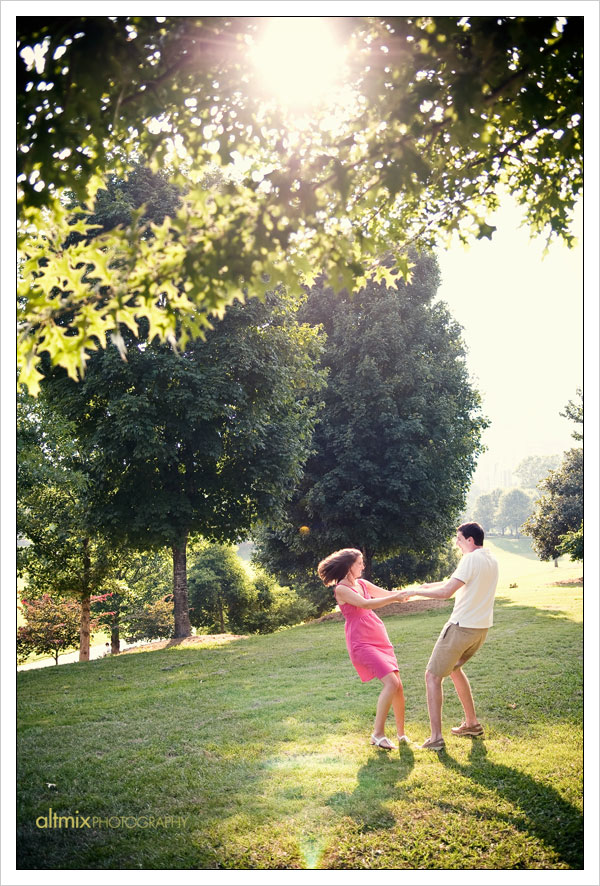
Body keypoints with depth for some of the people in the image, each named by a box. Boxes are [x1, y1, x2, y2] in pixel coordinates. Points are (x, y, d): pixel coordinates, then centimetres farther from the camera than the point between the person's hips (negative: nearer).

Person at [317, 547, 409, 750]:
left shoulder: (362, 584, 14)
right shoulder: (341, 589, -9)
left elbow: (386, 594, 19)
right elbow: (365, 604, -21)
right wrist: (395, 597, -24)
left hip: (380, 639, 7)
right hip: (361, 642, -7)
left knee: (398, 686, 3)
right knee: (391, 682, -19)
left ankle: (401, 734, 16)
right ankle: (378, 733, -9)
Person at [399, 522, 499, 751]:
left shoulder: (471, 560, -17)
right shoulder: (491, 560, 10)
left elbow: (446, 592, -22)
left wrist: (415, 592, -10)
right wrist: (429, 585, 19)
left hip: (461, 627, -9)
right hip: (482, 627, 9)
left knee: (433, 676, 0)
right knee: (453, 668, 29)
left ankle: (436, 737, -6)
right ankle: (471, 723, 31)